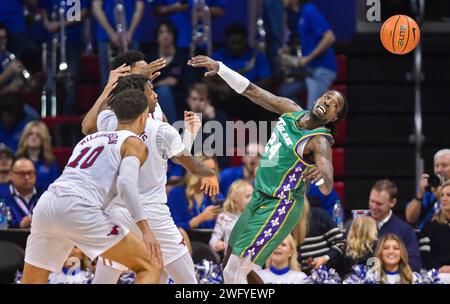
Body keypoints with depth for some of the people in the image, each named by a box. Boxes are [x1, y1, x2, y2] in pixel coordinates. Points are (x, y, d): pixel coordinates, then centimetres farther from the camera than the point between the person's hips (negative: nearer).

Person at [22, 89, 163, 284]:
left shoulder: (90, 138, 29)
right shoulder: (134, 143, 8)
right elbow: (126, 183, -9)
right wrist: (145, 229, -13)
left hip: (45, 203, 7)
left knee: (33, 282, 20)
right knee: (151, 266, 1)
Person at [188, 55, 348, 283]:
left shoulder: (319, 141, -20)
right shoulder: (292, 111, 1)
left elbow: (327, 188, -34)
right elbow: (252, 91, 9)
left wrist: (322, 176, -57)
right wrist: (220, 68, 0)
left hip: (278, 209, -8)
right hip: (259, 200, 8)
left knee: (237, 275, -15)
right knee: (231, 272, 17)